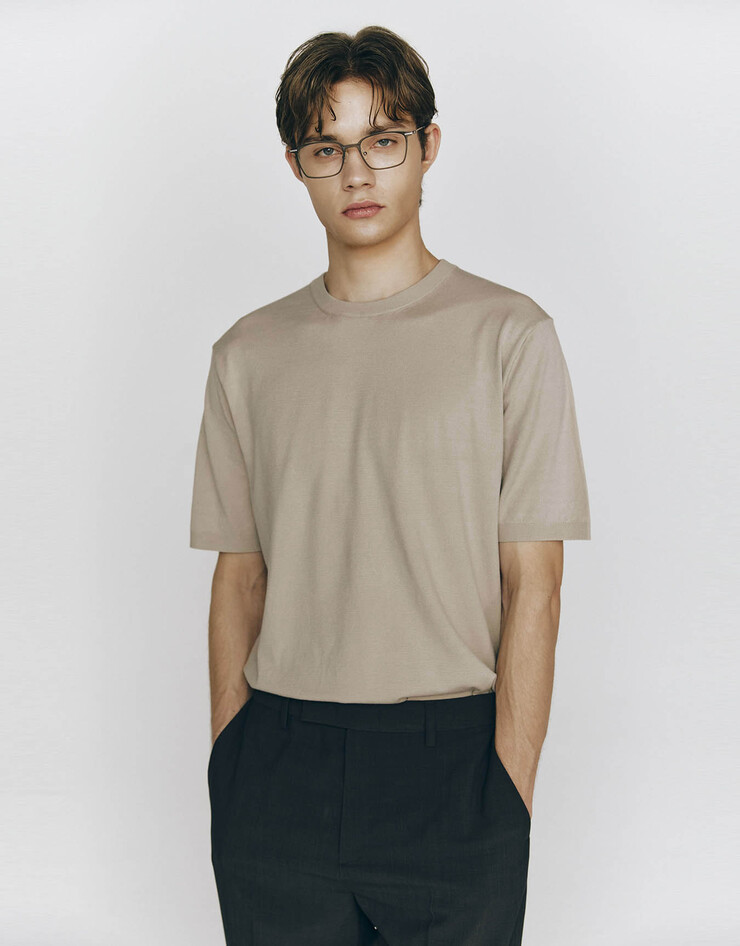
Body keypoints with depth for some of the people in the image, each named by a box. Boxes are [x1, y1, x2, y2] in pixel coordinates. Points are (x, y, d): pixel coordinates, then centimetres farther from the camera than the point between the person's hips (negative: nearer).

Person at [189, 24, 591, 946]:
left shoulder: (508, 334, -1)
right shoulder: (248, 352, 9)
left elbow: (533, 586, -4)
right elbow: (238, 575, 9)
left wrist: (511, 792, -8)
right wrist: (228, 766, 6)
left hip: (449, 762, -2)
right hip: (279, 765, 3)